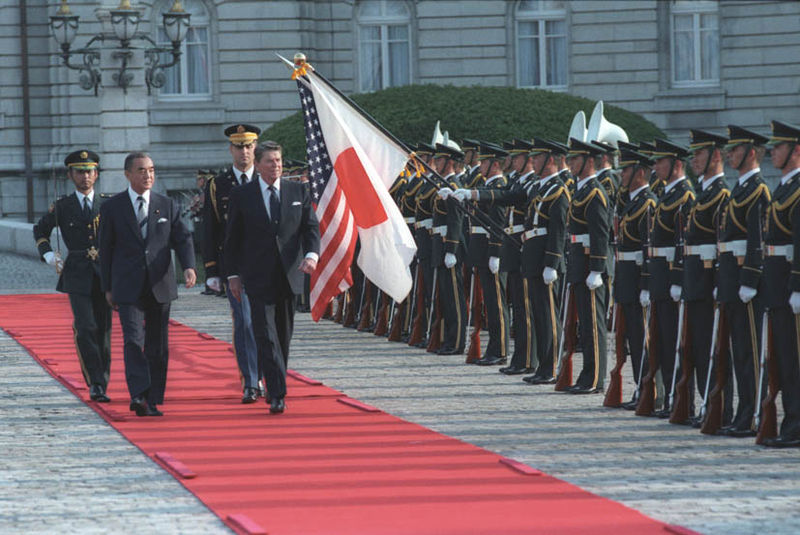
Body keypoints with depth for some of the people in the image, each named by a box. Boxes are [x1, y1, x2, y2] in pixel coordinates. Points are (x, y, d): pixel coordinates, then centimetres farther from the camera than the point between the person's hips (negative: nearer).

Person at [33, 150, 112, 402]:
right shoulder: (62, 207, 5)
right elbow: (40, 230, 22)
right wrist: (48, 254, 7)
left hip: (105, 274, 2)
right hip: (77, 276, -2)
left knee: (103, 331, 6)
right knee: (85, 329, -17)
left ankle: (101, 385, 18)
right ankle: (95, 384, -16)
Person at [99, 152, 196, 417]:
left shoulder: (167, 205, 9)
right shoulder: (112, 208, 4)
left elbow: (182, 239, 6)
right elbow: (106, 249, 7)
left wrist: (189, 266, -13)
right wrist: (108, 287, 5)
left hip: (160, 285, 3)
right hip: (128, 288, -3)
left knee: (158, 345, 5)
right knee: (133, 340, -17)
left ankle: (153, 401, 12)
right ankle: (138, 395, -27)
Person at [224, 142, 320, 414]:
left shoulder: (298, 191, 8)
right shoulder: (241, 195, 2)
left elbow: (311, 226, 7)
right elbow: (232, 237, 5)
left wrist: (312, 254, -13)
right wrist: (233, 274, 1)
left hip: (289, 275, 3)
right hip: (258, 277, -3)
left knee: (284, 336, 10)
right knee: (266, 335, -12)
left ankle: (277, 388, 24)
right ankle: (277, 394, -18)